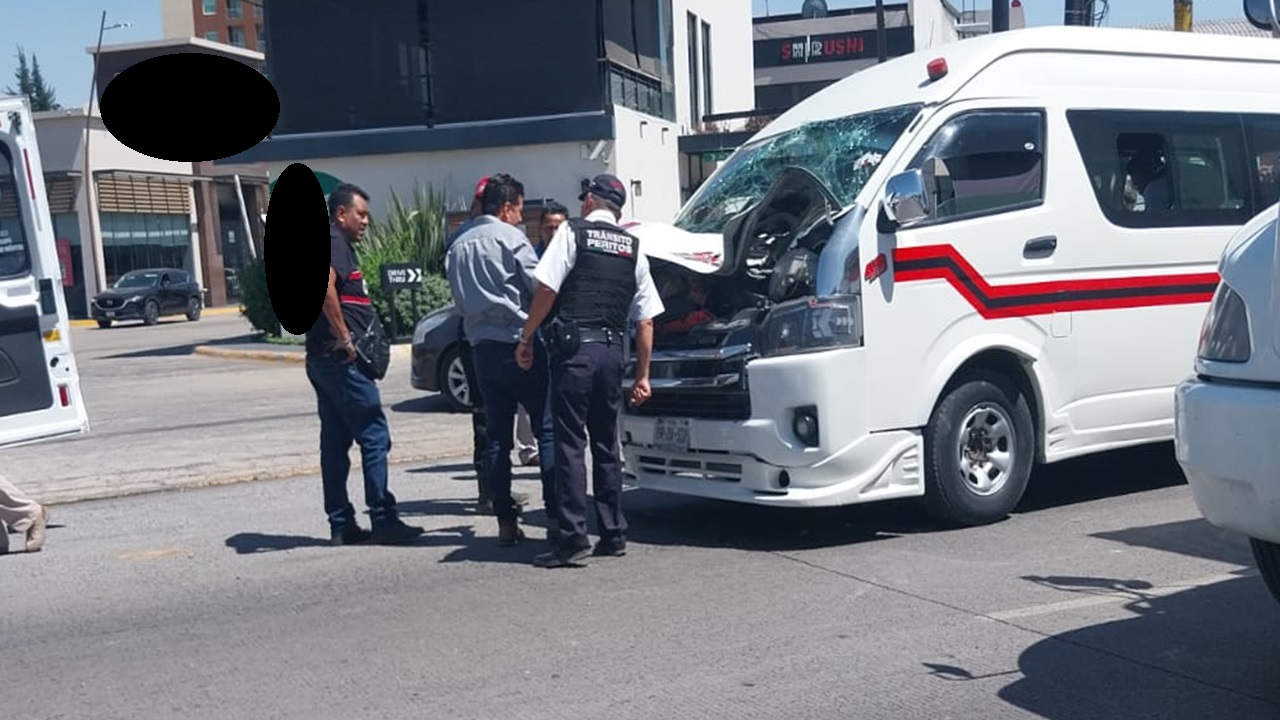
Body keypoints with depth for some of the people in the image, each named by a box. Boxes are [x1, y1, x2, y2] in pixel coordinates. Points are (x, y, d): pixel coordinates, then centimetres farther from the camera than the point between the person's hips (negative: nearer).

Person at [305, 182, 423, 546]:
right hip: (342, 359, -10)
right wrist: (344, 337, -24)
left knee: (335, 442, 9)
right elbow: (323, 285, -29)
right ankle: (383, 519, -5)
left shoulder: (338, 245, 22)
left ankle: (341, 524, 13)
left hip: (324, 359, 10)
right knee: (374, 436, -7)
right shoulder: (335, 243, -10)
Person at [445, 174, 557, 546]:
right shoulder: (509, 237, -7)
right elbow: (540, 288, -8)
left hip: (483, 347, 6)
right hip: (519, 344, -6)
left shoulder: (458, 246, 14)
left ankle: (506, 521, 8)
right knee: (547, 429, -1)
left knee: (496, 435, 8)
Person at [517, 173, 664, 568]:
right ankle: (613, 535, 17)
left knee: (570, 442, -4)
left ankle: (573, 538, -7)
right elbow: (645, 320, 13)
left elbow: (546, 288, -8)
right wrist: (643, 375, 17)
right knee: (606, 443, 14)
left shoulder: (573, 232, 2)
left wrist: (527, 337, 1)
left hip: (574, 347, -5)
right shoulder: (633, 248, 15)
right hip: (612, 351, 5)